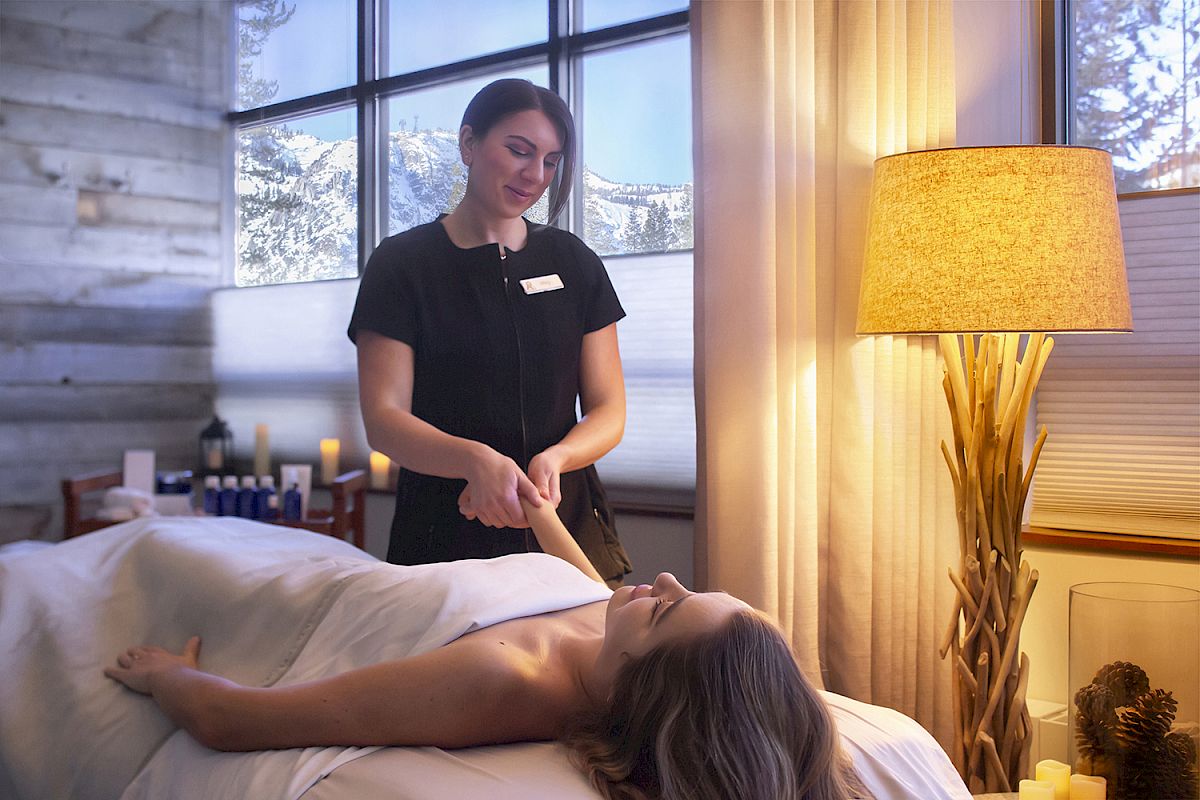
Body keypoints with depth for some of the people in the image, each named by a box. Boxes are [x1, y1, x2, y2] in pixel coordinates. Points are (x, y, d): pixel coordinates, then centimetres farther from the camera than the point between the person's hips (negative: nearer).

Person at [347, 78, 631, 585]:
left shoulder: (574, 263, 9)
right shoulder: (402, 263, 0)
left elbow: (609, 411, 5)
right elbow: (383, 419, -9)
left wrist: (553, 458, -17)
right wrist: (476, 460, -29)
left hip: (567, 520, 3)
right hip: (444, 537, -3)